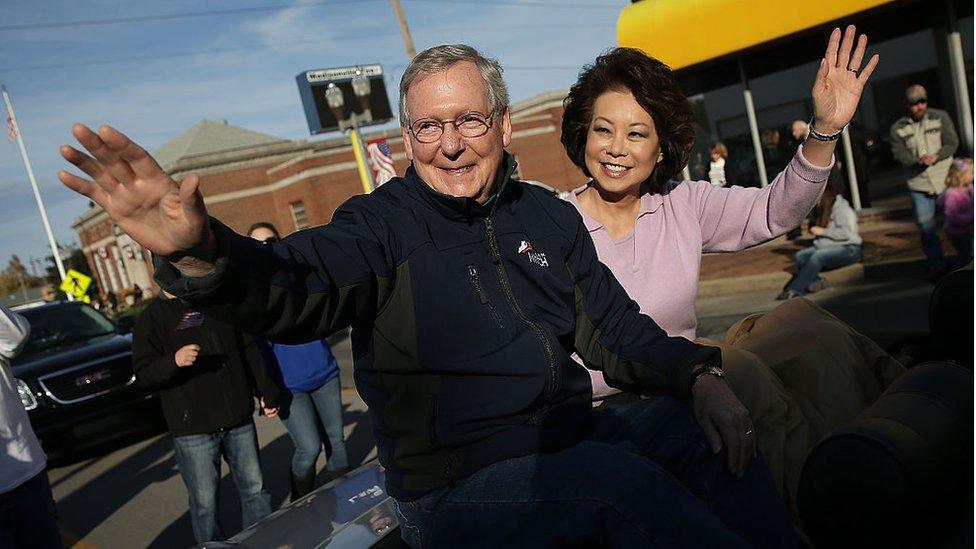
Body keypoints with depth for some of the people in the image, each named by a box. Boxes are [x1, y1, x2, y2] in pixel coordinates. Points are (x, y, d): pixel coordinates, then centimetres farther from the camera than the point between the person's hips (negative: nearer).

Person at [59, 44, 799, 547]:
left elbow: (614, 330, 10)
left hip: (572, 438, 6)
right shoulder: (383, 225, -6)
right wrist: (198, 251, -46)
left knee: (715, 427, -7)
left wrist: (697, 376, -7)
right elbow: (292, 291, -25)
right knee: (622, 481, -29)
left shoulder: (549, 217, 9)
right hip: (458, 486, -5)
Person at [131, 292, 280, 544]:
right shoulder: (153, 318, -1)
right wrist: (173, 361, -29)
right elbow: (143, 374, -9)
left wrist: (265, 391, 13)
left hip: (239, 419, 4)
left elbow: (249, 351, 16)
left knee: (254, 488, 13)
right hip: (192, 429, -4)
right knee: (204, 503, 1)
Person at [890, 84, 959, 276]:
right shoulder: (898, 128, 1)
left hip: (945, 180, 0)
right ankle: (937, 265, 16)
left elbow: (952, 143, -3)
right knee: (926, 226, 3)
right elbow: (899, 154, -7)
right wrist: (918, 161, -25)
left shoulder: (940, 117, 2)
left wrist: (936, 156, -22)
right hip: (918, 184, 0)